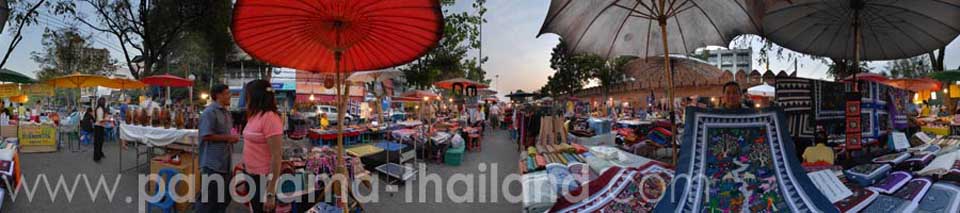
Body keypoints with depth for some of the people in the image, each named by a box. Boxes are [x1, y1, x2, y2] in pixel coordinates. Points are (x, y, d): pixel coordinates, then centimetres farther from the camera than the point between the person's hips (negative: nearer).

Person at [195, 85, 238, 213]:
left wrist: (232, 138, 8)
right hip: (212, 163, -9)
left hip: (225, 162, 9)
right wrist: (228, 138, -16)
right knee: (209, 196, -2)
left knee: (225, 195, 16)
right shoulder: (210, 112, -14)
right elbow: (206, 135, -22)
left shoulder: (226, 112, 14)